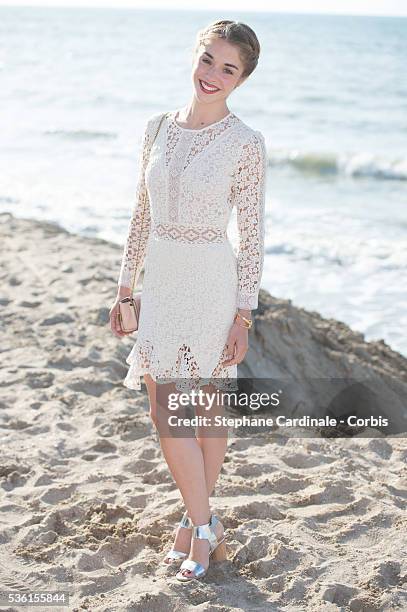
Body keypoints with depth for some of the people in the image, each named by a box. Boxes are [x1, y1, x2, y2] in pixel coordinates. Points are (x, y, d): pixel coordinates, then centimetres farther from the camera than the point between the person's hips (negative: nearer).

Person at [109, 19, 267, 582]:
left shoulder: (245, 143, -9)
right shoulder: (159, 128, 6)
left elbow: (251, 233, -8)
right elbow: (143, 213, 12)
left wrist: (244, 315, -10)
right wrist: (125, 287, 12)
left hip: (210, 282, -5)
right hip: (161, 281, 5)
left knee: (206, 411, 5)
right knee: (165, 413, 5)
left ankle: (200, 524, 24)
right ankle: (204, 524, 22)